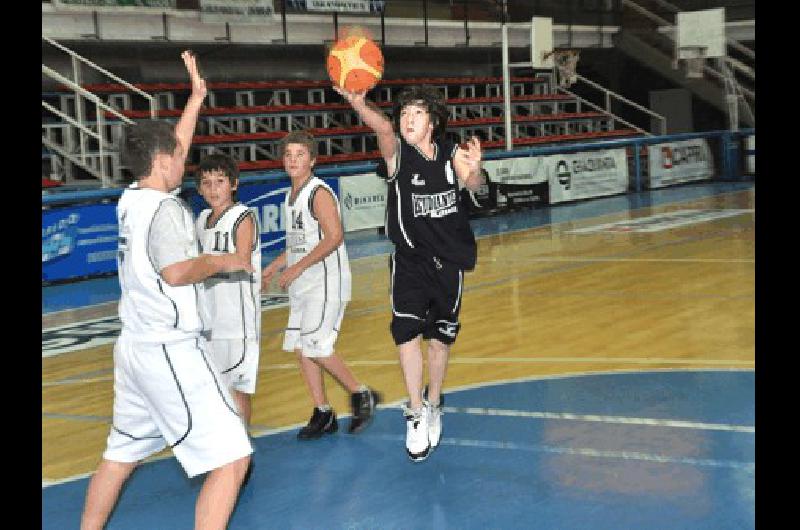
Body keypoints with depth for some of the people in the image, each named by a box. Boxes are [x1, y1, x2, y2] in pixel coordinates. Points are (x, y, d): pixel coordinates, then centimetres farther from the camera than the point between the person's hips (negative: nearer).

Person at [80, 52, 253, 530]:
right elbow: (176, 272, -30)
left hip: (136, 347, 10)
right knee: (231, 458, -8)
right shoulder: (164, 208, -15)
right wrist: (223, 262, -13)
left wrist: (197, 98, 29)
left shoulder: (131, 199, 9)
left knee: (121, 454, 23)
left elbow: (167, 150, 25)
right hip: (171, 351, -10)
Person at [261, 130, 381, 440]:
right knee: (300, 348, 7)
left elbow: (334, 237, -22)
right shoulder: (292, 196, 14)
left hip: (326, 282, -9)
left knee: (316, 348, -12)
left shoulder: (319, 193, -13)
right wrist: (273, 268, 19)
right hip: (302, 285, 9)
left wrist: (297, 268, -22)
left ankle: (362, 395, 6)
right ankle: (323, 414, 16)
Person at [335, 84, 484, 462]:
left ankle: (433, 406, 33)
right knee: (407, 331, -16)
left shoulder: (452, 154, -4)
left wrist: (473, 171, -44)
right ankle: (415, 415, -3)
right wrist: (357, 102, -55)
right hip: (410, 260, -2)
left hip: (449, 260, 2)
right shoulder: (397, 152, -12)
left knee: (440, 337, 12)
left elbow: (474, 186, -19)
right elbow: (383, 127, -33)